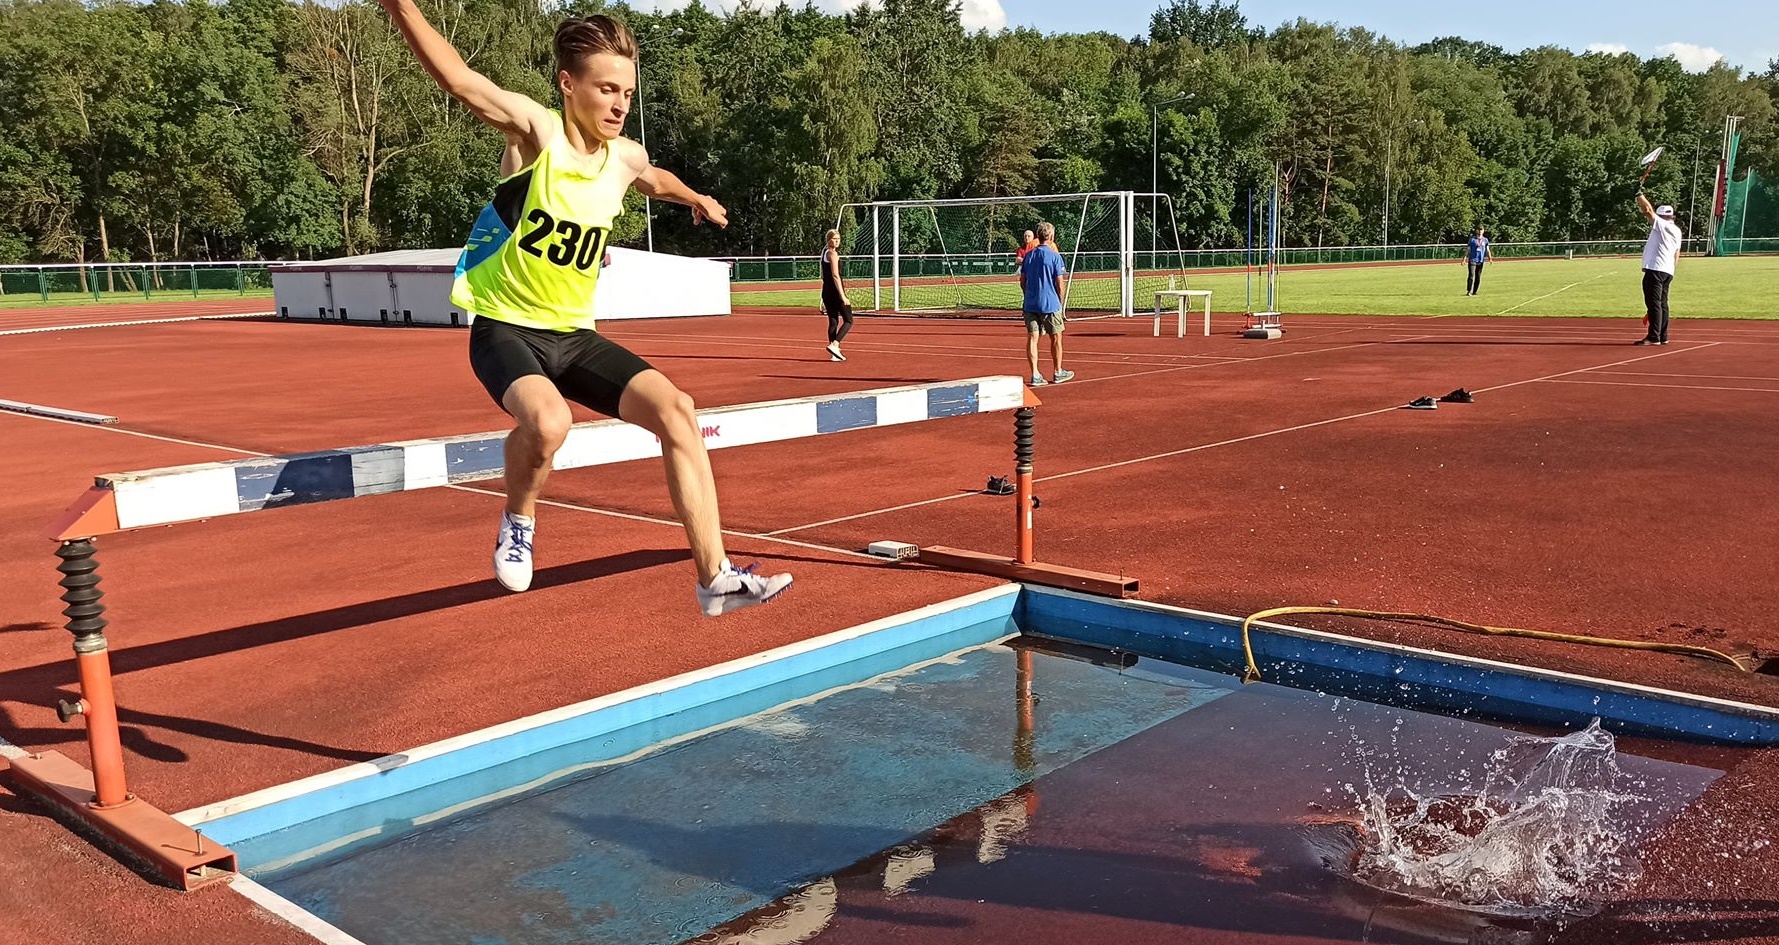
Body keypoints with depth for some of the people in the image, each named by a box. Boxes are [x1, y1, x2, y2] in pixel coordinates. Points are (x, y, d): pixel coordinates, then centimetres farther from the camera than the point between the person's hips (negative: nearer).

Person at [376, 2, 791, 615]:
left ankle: (716, 579, -9)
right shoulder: (535, 129, -13)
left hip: (574, 336, 6)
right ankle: (518, 522, -1)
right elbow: (456, 79, -32)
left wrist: (697, 200, 50)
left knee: (676, 410, -13)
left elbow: (656, 181, 32)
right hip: (506, 330, -5)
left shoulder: (625, 158, 5)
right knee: (547, 421, -36)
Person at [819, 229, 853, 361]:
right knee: (848, 321, -4)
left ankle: (834, 353, 9)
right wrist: (842, 295, -22)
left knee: (833, 322, 11)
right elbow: (835, 275, -19)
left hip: (826, 291, 9)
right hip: (835, 291, -9)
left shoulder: (824, 251, 16)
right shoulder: (833, 253, -11)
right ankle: (834, 345, -19)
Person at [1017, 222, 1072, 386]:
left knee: (1032, 338, 3)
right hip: (1050, 304, -4)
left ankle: (1035, 375, -1)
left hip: (1030, 304, 4)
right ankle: (1058, 373, 20)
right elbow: (1059, 284, -8)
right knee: (1056, 338, 11)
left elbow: (1022, 281, 9)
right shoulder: (1055, 256, -8)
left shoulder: (1029, 255, 6)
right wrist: (1060, 303, 5)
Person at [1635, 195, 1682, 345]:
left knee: (1654, 303, -10)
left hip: (1655, 270, -9)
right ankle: (1663, 336, 15)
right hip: (1668, 271, 9)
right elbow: (1677, 253, 22)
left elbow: (1647, 210, -13)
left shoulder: (1662, 225, -7)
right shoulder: (1677, 230, 18)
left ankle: (1653, 337, -14)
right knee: (1662, 303, 13)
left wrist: (1639, 194, -4)